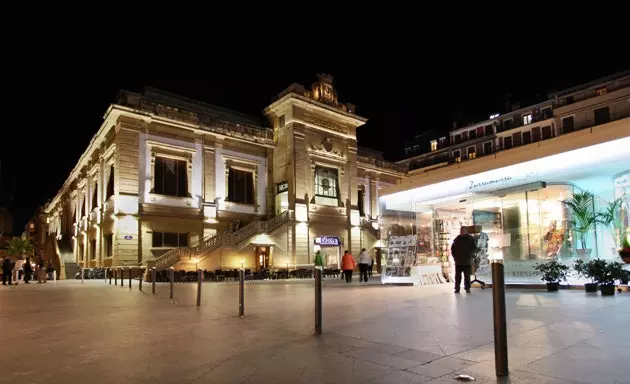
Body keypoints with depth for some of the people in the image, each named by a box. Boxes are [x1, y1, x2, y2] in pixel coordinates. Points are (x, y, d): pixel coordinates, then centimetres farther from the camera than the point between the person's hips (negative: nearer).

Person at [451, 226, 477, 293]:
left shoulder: (471, 239, 2)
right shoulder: (456, 239, 8)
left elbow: (474, 248, 2)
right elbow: (452, 248, 15)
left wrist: (470, 255, -10)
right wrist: (454, 256, 4)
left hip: (467, 262, -1)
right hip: (458, 261, 2)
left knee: (467, 276, 4)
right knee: (457, 276, 3)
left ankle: (467, 288, 13)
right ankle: (457, 288, 8)